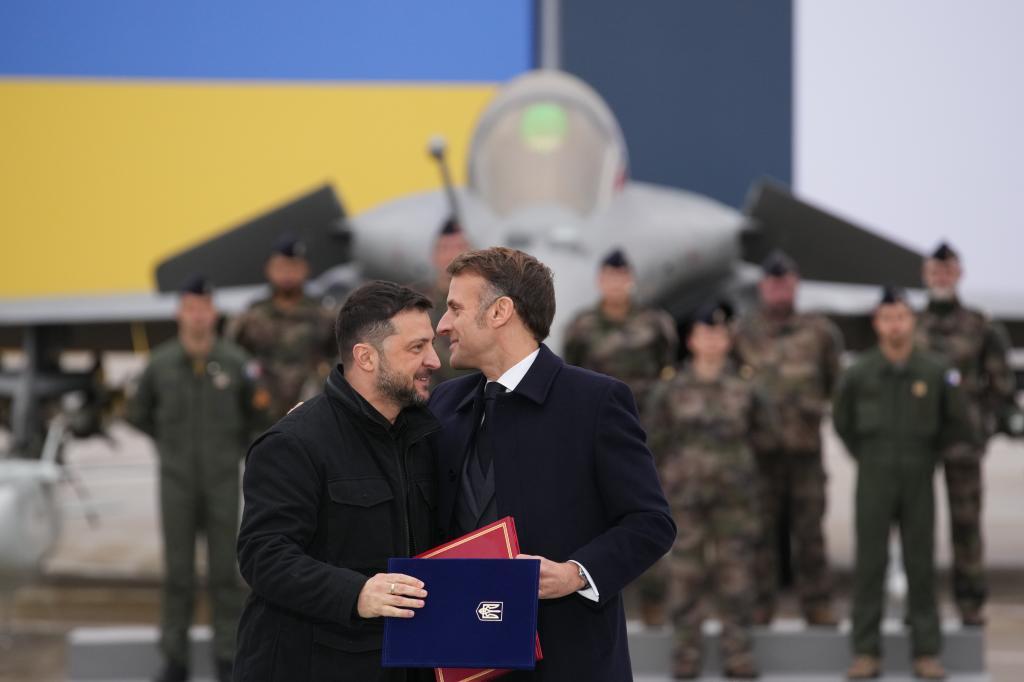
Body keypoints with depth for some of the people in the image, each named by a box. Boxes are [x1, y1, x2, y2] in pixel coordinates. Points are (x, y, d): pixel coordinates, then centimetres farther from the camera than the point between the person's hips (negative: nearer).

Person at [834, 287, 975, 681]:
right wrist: (866, 457, 11)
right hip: (874, 482, 0)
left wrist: (928, 457, 9)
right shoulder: (859, 375, -2)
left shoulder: (935, 373, -3)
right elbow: (842, 422, 13)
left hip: (918, 482, 0)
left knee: (921, 566, 2)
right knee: (870, 564, -1)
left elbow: (956, 423, 10)